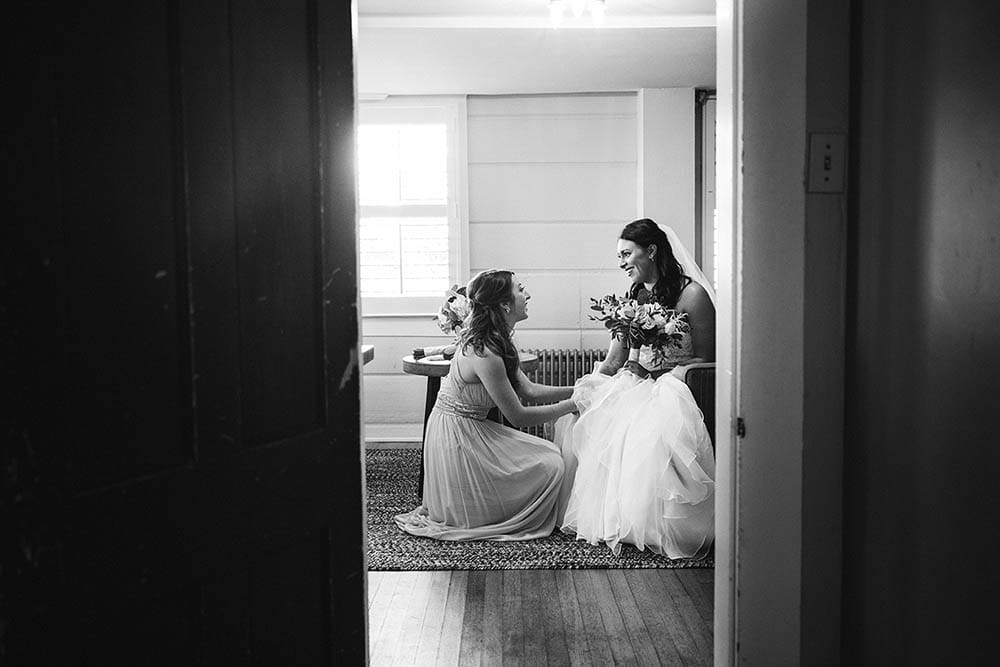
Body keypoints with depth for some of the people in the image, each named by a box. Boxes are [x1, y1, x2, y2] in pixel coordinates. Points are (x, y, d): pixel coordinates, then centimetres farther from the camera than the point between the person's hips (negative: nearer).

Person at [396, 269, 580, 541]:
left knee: (548, 453, 11)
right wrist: (574, 404, -12)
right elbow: (519, 416, -20)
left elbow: (528, 390, 9)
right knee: (549, 465, -6)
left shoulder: (493, 342, 5)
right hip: (457, 438, -10)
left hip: (468, 430, 10)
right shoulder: (484, 354, -26)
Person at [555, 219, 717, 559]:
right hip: (637, 383, 7)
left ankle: (655, 527, -20)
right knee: (578, 412, -13)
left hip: (675, 387, -7)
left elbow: (706, 358, -7)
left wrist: (658, 371, -16)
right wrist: (586, 388, -7)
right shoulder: (633, 297, 11)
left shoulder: (691, 294, -7)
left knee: (653, 432, -37)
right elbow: (613, 362, 11)